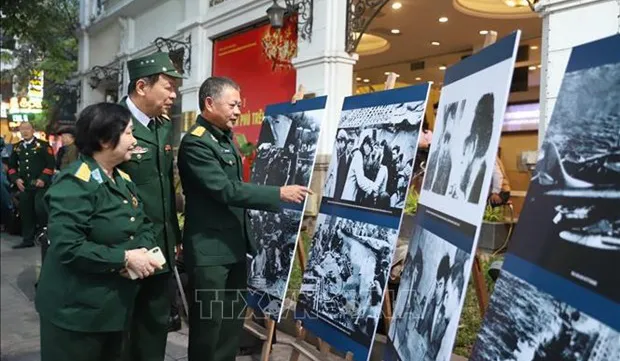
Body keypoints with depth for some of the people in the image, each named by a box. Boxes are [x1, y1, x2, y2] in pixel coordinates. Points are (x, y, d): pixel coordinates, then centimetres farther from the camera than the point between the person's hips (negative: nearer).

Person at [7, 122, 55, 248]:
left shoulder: (43, 145, -3)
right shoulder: (17, 147, 13)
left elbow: (50, 164, -8)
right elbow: (11, 165, 18)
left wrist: (43, 179, -15)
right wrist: (16, 179, 3)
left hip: (40, 185, -5)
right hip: (24, 186, 5)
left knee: (40, 210, -13)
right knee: (25, 212, 9)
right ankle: (28, 239, 18)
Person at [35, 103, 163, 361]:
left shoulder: (122, 179, 8)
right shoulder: (75, 183, -21)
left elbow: (144, 224, 11)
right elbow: (67, 246, -29)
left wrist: (143, 251, -10)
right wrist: (124, 258, -24)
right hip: (77, 309, -8)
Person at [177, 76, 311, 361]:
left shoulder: (225, 137, 12)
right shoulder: (195, 143, -17)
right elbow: (227, 190, -24)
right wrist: (279, 194, -24)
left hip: (235, 245, 9)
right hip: (210, 250, -9)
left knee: (233, 320, 17)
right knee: (208, 325, 3)